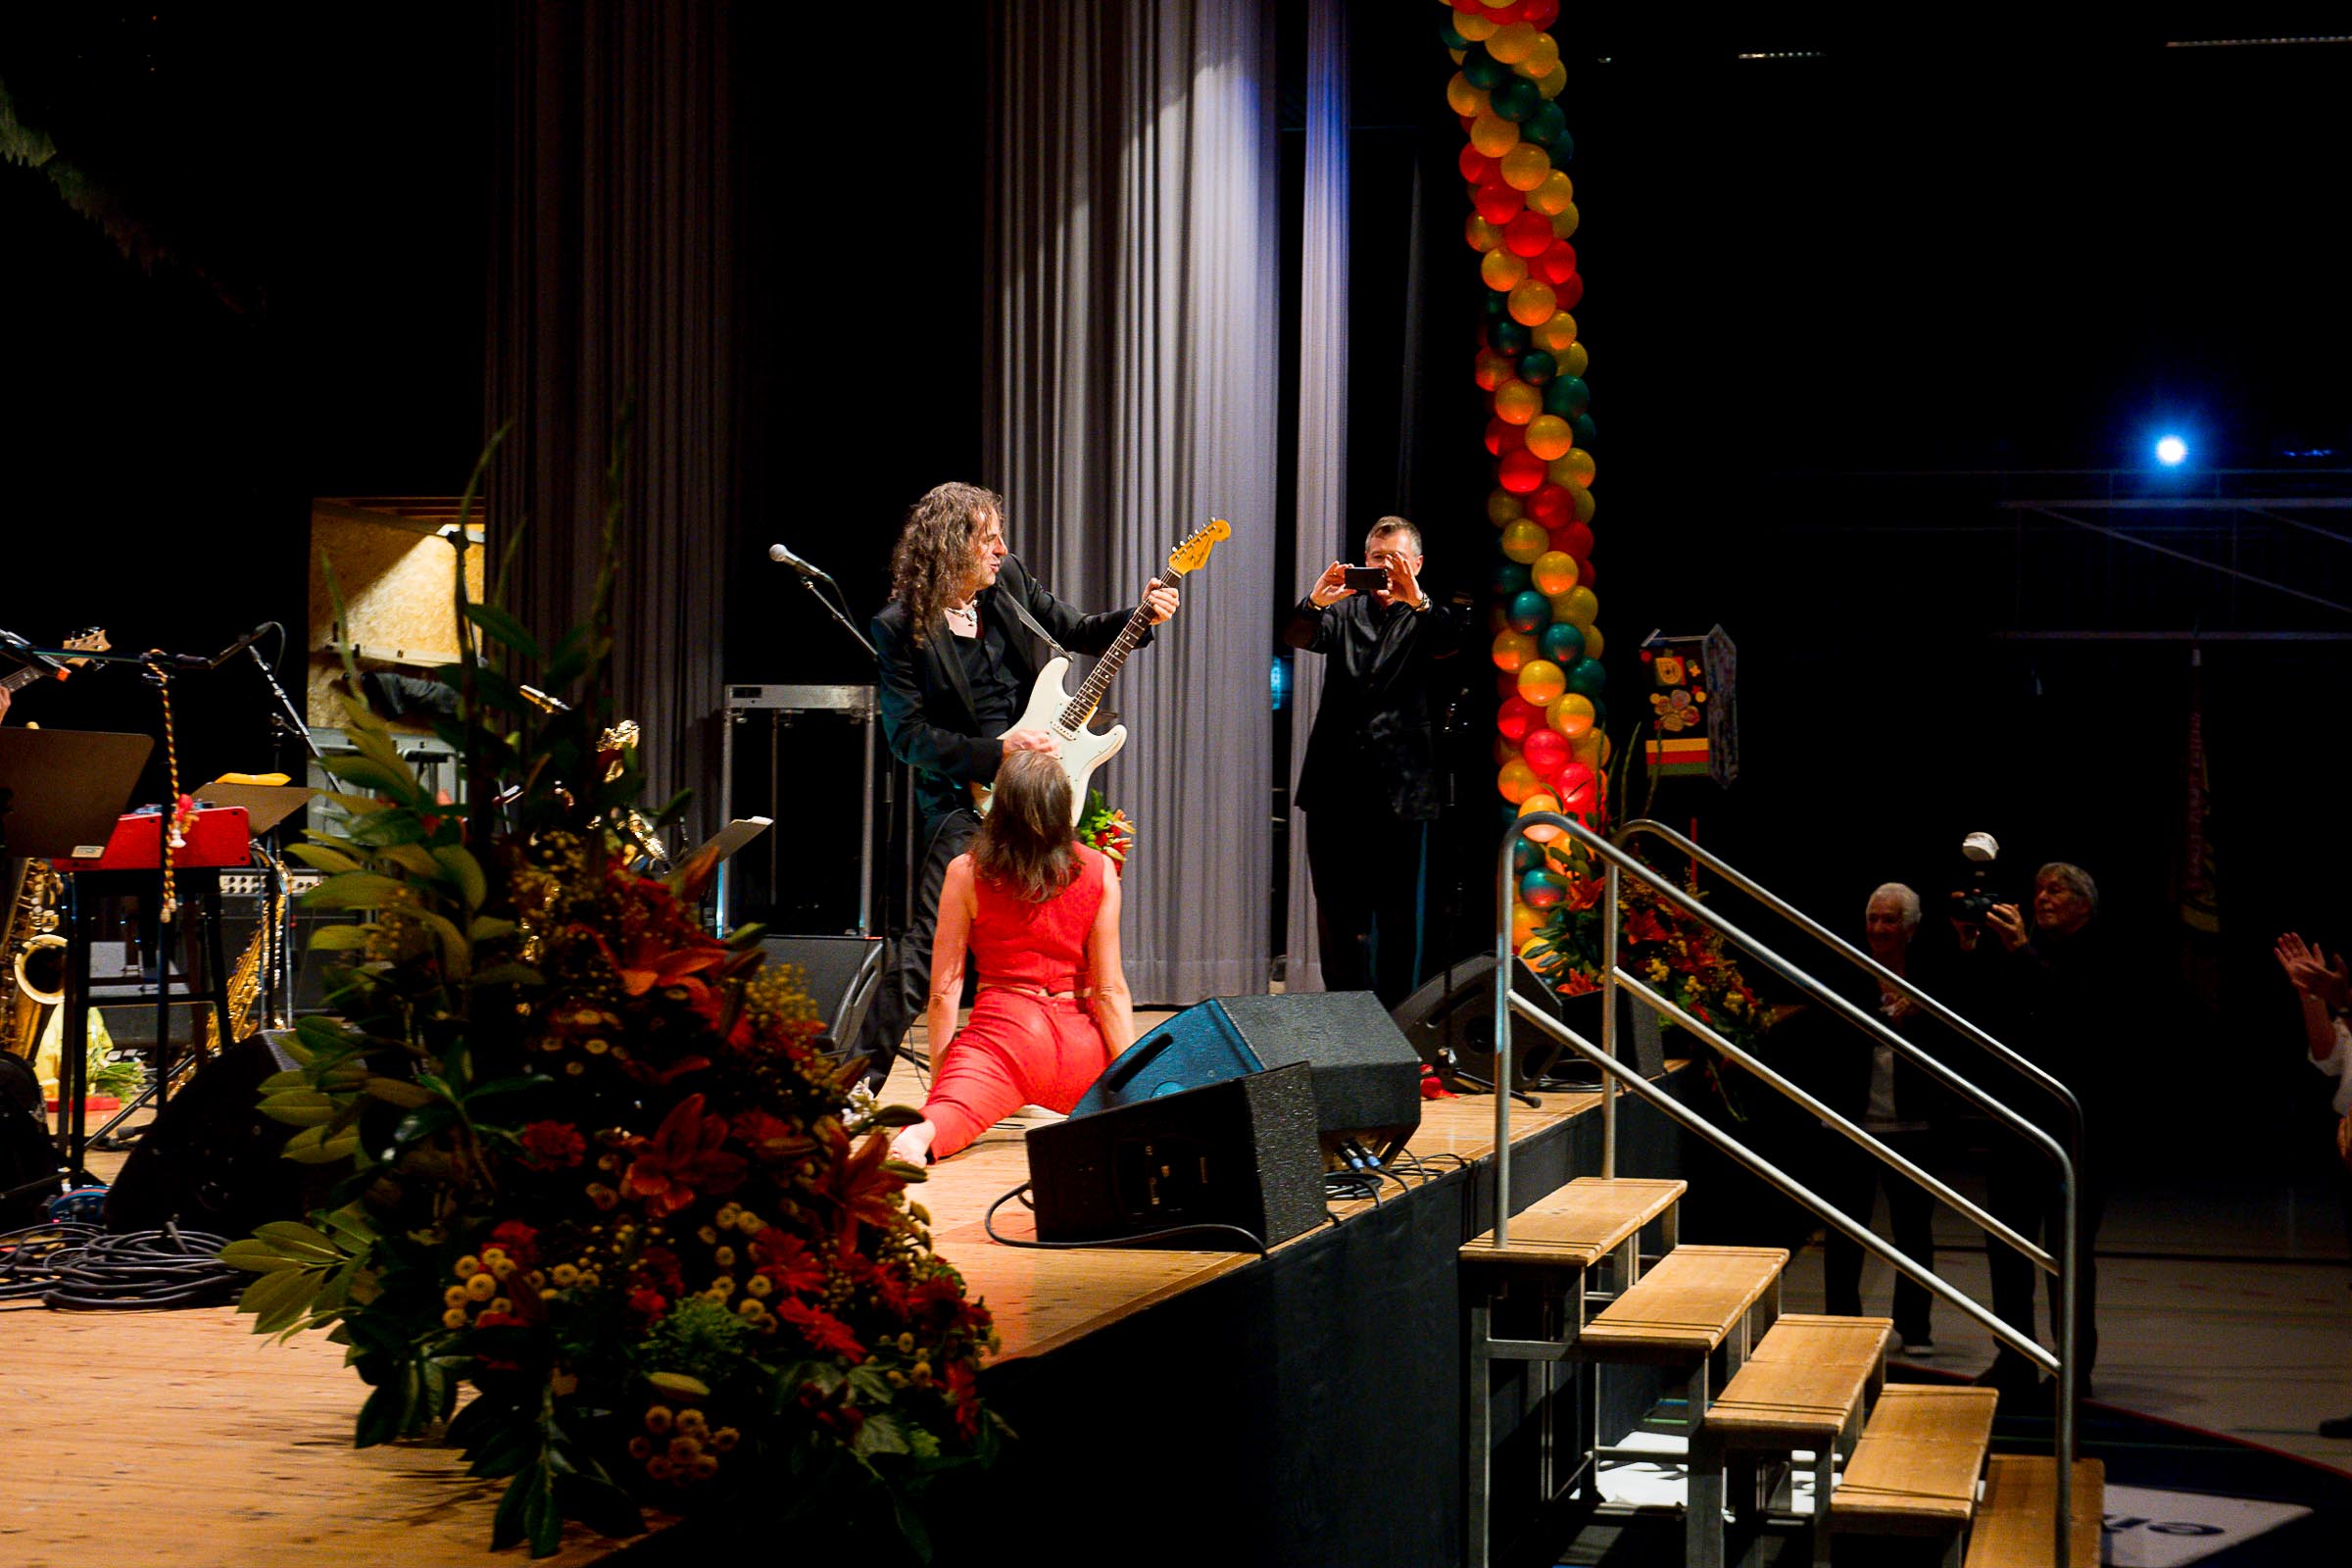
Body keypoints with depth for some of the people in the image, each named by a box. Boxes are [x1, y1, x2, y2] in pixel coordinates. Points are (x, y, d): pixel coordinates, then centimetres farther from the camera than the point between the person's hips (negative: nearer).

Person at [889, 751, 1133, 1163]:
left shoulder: (966, 872, -2)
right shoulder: (1098, 871, 1)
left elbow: (944, 990, -1)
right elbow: (1109, 989, 0)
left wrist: (939, 1077, 7)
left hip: (1005, 1036, -2)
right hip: (1081, 1047, 2)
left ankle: (924, 1134, -49)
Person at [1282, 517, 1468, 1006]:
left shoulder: (1424, 618, 7)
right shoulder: (1344, 610, 14)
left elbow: (1455, 639, -14)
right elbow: (1298, 637, -3)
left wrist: (1415, 599, -31)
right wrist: (1315, 602, -25)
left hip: (1399, 789, -2)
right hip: (1336, 786, 2)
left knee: (1399, 913, 1)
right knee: (1337, 910, 6)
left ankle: (1393, 1016, 8)